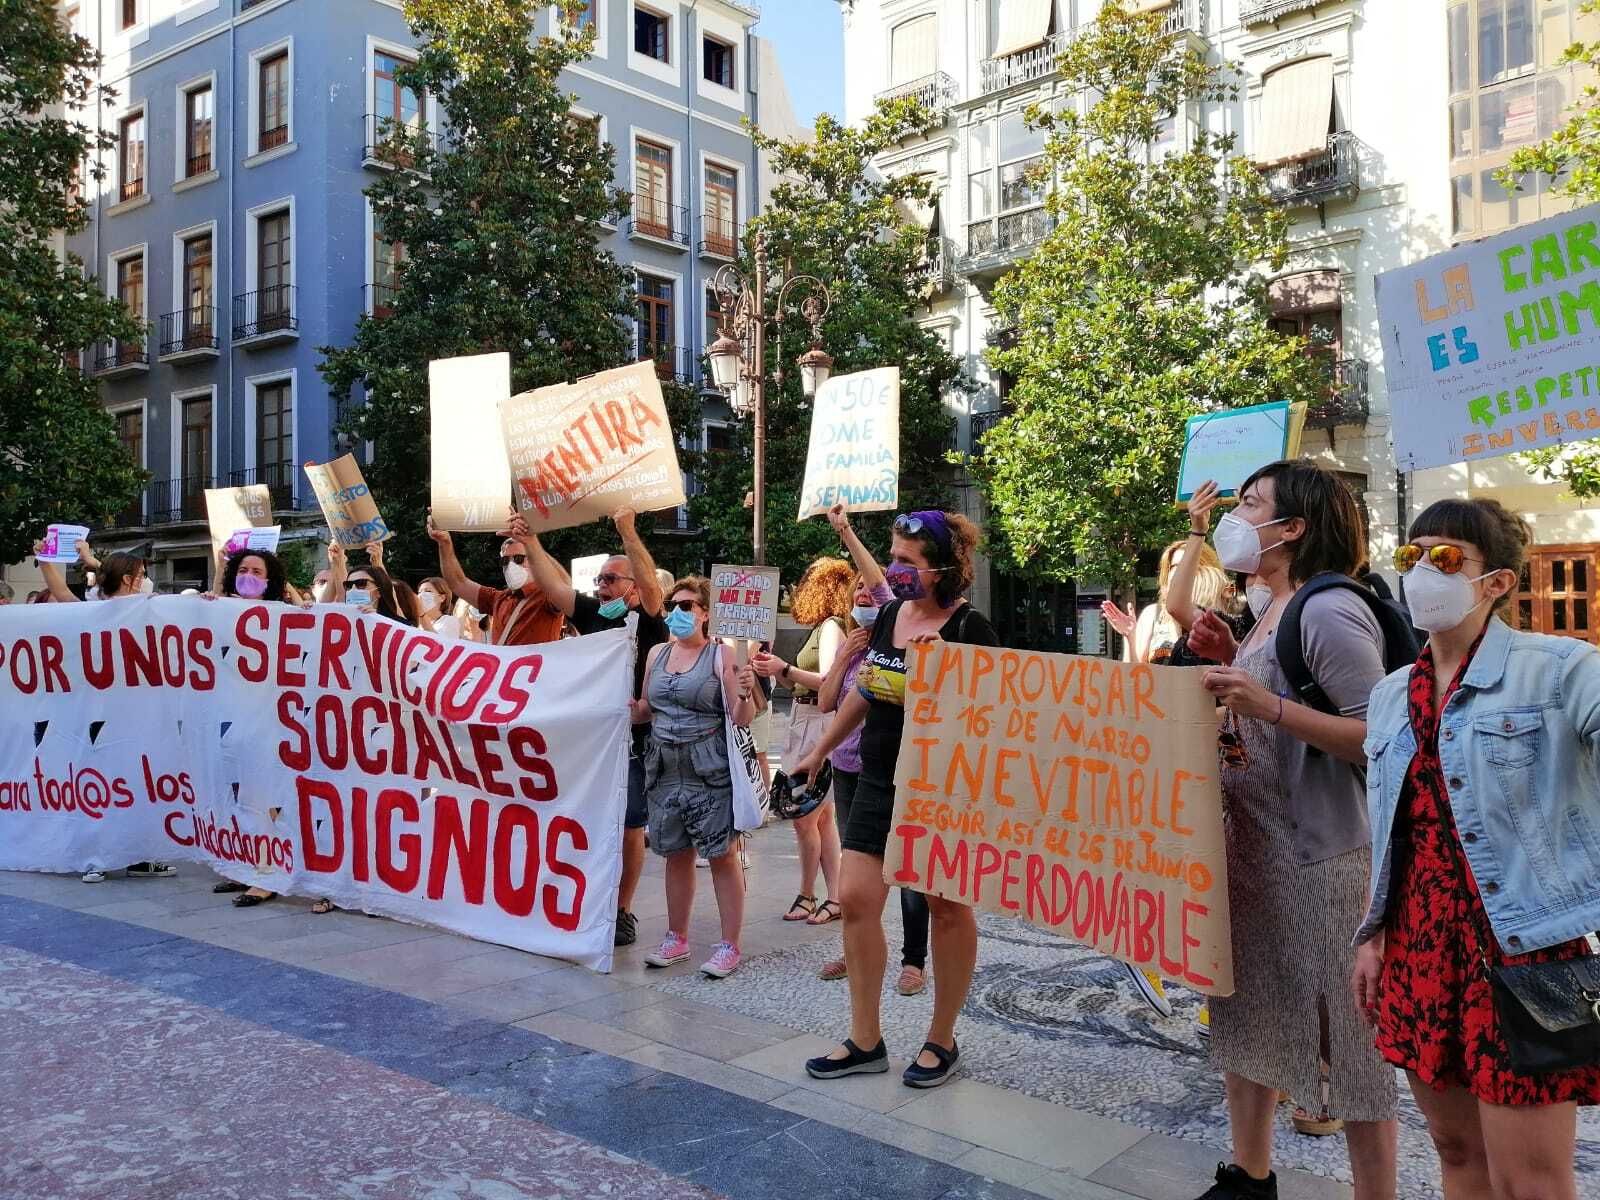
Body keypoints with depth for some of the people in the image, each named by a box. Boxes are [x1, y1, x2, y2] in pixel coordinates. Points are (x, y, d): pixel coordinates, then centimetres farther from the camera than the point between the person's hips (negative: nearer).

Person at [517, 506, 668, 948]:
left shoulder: (648, 622, -4)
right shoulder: (591, 615, 10)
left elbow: (651, 583, -22)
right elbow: (552, 583, 9)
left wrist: (628, 531, -29)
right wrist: (530, 542, 2)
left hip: (632, 743, -4)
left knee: (629, 829, 5)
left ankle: (623, 912, 16)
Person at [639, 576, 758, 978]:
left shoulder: (720, 655, -5)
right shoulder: (656, 654, 11)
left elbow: (741, 719, -7)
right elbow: (646, 709, 19)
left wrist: (746, 693, -26)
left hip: (710, 768, -5)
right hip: (665, 767, 5)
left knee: (723, 854, -2)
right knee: (676, 854, 13)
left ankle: (729, 945, 6)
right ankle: (677, 938, 26)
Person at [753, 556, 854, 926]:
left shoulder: (831, 627, -12)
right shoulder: (825, 627, 15)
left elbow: (829, 681, -22)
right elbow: (812, 681, 12)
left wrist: (785, 670, -26)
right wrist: (779, 670, 14)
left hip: (818, 728, -10)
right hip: (809, 725, 10)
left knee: (804, 817, -4)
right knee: (822, 816, 10)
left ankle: (807, 896, 7)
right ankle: (834, 897, 14)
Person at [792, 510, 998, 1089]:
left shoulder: (969, 629, -13)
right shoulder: (889, 616, 6)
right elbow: (863, 692, 18)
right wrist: (820, 751, 22)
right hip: (879, 782, 6)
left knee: (947, 907, 7)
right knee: (856, 899, 2)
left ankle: (941, 1041, 24)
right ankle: (865, 1041, 16)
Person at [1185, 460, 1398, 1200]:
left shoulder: (1329, 613, -17)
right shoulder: (1271, 613, 11)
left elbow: (1379, 736, -21)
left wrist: (1268, 703, -28)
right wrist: (1230, 665, 5)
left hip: (1319, 855, -10)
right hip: (1250, 843, 10)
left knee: (1344, 1038, 2)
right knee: (1246, 1016, 19)